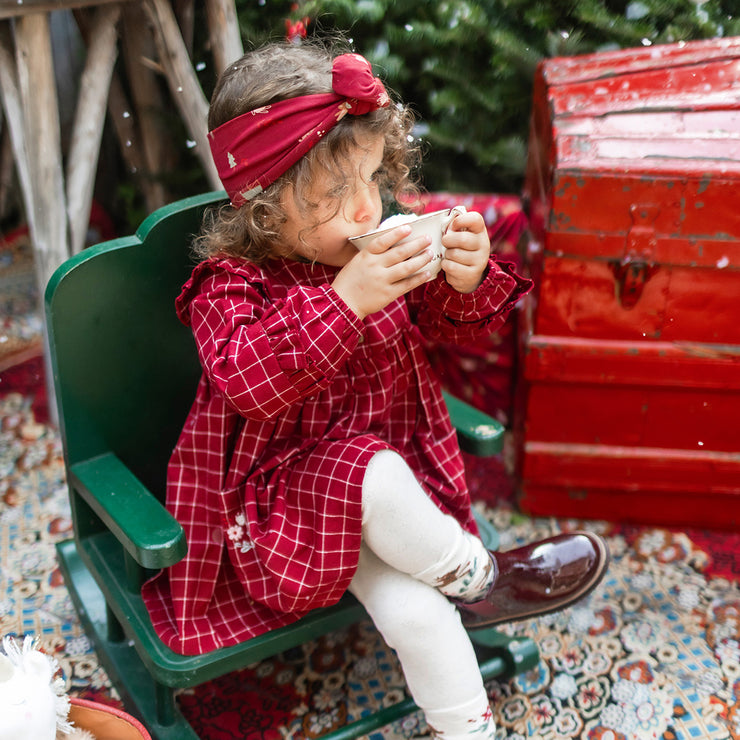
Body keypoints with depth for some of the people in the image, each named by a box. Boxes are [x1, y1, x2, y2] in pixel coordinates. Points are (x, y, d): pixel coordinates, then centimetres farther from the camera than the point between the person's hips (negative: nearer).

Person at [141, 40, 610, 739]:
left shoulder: (379, 251, -2)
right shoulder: (229, 285, -17)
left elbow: (451, 324, 7)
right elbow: (247, 379, -34)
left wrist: (467, 281, -18)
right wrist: (344, 300, -43)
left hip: (392, 461, 4)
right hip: (284, 491, -4)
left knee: (412, 608, -15)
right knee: (374, 482, -35)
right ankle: (478, 578, -9)